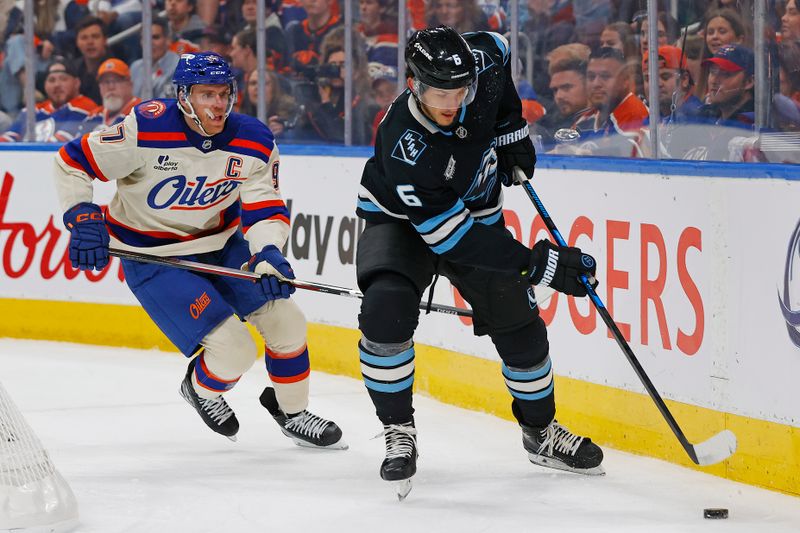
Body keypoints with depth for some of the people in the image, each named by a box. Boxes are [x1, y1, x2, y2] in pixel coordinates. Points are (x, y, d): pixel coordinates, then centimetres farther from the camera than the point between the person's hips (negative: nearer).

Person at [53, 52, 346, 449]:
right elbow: (72, 162, -15)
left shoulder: (255, 143, -11)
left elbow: (266, 209, -9)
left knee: (286, 320, 0)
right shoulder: (146, 130, -25)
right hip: (152, 259, -5)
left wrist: (267, 254, -28)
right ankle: (201, 388, 21)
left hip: (220, 245, 5)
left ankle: (291, 410, 25)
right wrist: (84, 220, -22)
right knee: (234, 352, -15)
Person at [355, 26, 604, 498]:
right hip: (402, 221, -5)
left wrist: (513, 129, -5)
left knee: (520, 326, 6)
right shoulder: (405, 146, -39)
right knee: (386, 310, -30)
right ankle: (399, 433, -13)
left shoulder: (483, 65, -26)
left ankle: (540, 430, 30)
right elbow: (452, 237, -37)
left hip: (478, 209, 5)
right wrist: (540, 264, -38)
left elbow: (497, 47, 3)